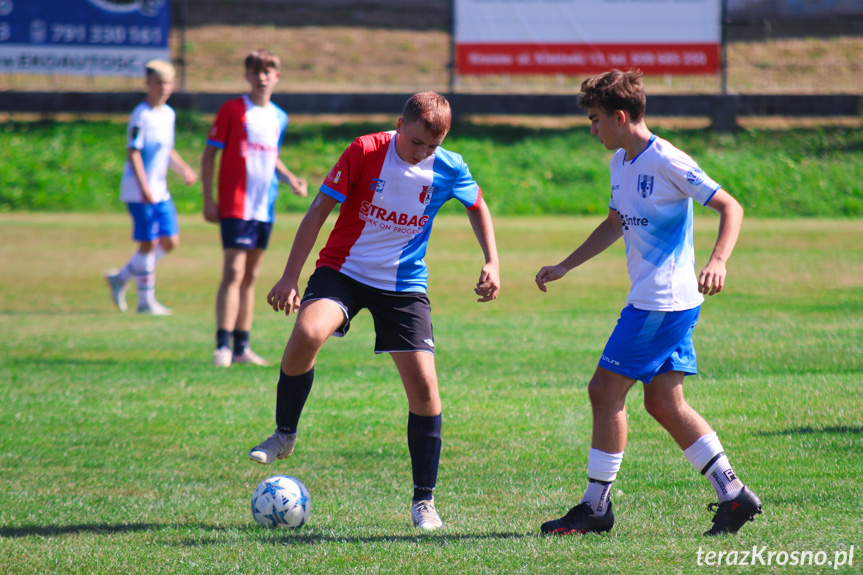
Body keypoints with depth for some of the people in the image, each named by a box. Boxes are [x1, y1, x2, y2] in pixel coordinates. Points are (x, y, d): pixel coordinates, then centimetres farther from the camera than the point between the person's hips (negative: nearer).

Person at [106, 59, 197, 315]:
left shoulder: (168, 114, 13)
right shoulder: (141, 115, -13)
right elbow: (133, 152, -17)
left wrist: (184, 170, 9)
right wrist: (144, 187, -25)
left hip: (160, 191, 9)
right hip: (139, 191, -8)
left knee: (170, 241, 7)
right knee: (149, 244, -6)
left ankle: (121, 277, 20)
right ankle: (146, 301, 5)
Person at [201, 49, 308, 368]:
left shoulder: (279, 117, 12)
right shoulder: (232, 110, -4)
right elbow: (209, 154, -3)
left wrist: (290, 179, 6)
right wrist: (208, 200, -10)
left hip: (265, 208, 6)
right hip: (235, 206, -6)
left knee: (251, 276, 10)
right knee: (234, 272, -14)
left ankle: (242, 347, 15)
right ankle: (223, 345, -16)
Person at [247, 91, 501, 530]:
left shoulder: (449, 169, -6)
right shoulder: (364, 152, -14)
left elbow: (477, 207, 16)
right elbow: (319, 210, -10)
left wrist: (491, 263, 5)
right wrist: (290, 277, -13)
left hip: (404, 284, 2)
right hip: (344, 269, -2)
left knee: (423, 385, -9)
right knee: (307, 333, -32)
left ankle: (424, 501, 6)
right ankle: (284, 436, -7)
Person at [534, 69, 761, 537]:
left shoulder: (666, 162, -15)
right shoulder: (621, 163, 13)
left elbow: (731, 207, -15)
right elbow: (615, 225, 29)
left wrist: (717, 261, -30)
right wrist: (565, 267, 27)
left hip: (663, 301, -9)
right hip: (652, 300, 9)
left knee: (605, 390, -5)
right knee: (663, 401, 7)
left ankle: (596, 507, 2)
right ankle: (733, 495, 9)